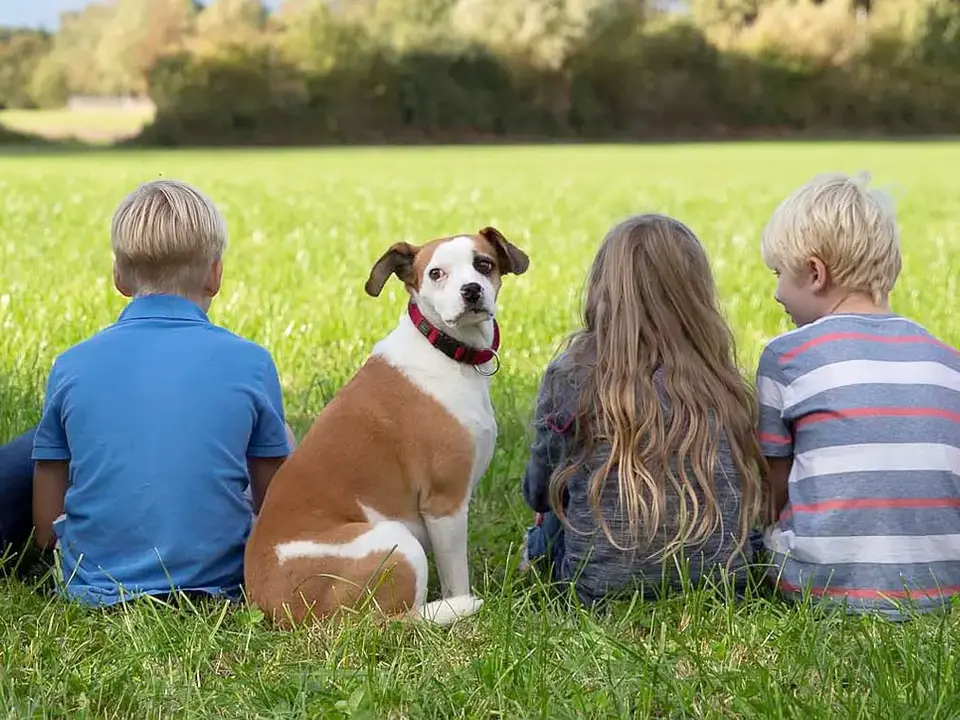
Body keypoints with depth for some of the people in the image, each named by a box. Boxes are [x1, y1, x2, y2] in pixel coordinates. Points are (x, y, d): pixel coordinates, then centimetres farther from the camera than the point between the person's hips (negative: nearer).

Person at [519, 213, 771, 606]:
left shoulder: (570, 374, -10)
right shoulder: (723, 383, -3)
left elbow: (539, 493, 4)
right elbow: (752, 501, 9)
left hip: (602, 592, -3)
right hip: (723, 585, 3)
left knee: (553, 519, 32)